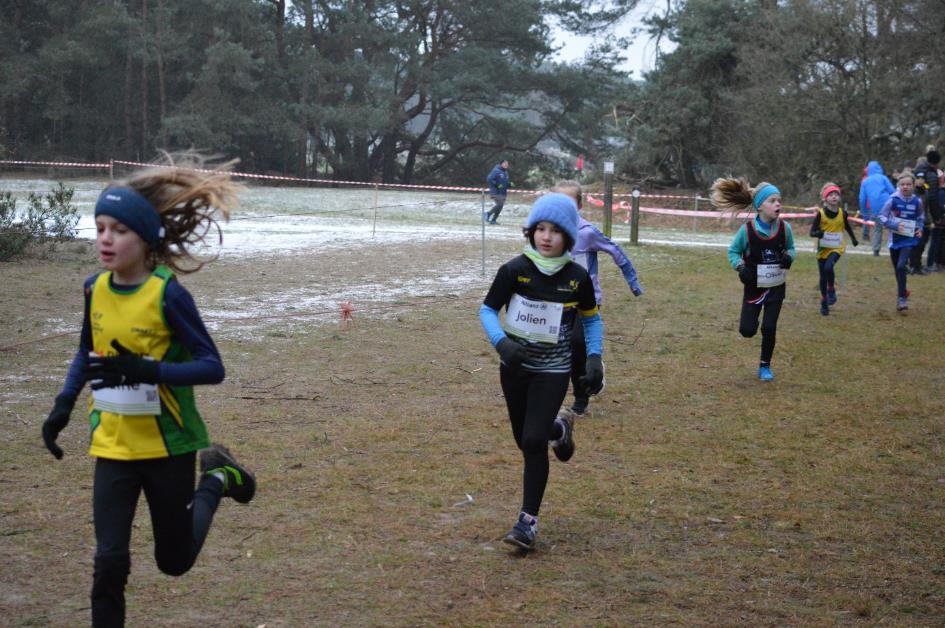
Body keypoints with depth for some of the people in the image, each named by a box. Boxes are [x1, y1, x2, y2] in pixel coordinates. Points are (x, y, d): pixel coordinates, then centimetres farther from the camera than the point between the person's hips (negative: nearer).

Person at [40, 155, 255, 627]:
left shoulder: (168, 294, -19)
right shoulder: (95, 288, -3)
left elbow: (212, 367, -20)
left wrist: (146, 370, -33)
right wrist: (64, 405, 3)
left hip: (168, 446, -4)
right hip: (113, 447, 4)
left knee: (175, 561, 13)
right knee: (109, 562, -6)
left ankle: (216, 480, 36)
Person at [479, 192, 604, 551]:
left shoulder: (577, 278, -10)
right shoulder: (515, 270, -13)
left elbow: (591, 319, 6)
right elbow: (487, 310, -6)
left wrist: (594, 358, -6)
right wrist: (501, 342, -24)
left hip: (553, 370, -2)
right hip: (515, 365, 2)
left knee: (533, 441, -14)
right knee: (524, 440, 15)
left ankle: (528, 521, -1)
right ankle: (558, 430, 52)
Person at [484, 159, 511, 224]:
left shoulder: (506, 172, 17)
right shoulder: (496, 171, -9)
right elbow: (489, 179, -17)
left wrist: (510, 185, 5)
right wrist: (497, 185, -22)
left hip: (503, 193, 8)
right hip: (495, 192, -8)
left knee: (500, 207, 4)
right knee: (499, 205, -20)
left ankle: (493, 220, 11)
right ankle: (488, 214, -5)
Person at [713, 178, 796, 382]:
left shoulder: (784, 228, -10)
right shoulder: (747, 229, -18)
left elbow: (791, 248, 9)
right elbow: (733, 251, -3)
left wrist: (789, 257, -13)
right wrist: (740, 267, -20)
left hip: (776, 287, 1)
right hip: (754, 286, -1)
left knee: (769, 329, 0)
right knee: (747, 330, 0)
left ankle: (765, 366, 20)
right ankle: (751, 317, 38)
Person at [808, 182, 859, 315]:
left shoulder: (842, 213, -5)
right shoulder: (820, 214, -12)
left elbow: (847, 227, 15)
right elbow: (812, 232, -12)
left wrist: (853, 239, 12)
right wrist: (818, 233, -32)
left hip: (837, 248, 0)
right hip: (823, 248, 0)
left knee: (829, 267, -28)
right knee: (823, 277, 7)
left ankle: (831, 290, -2)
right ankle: (824, 302, 25)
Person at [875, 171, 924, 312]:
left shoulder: (917, 201, -4)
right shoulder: (893, 200, -10)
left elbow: (921, 216, 15)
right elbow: (881, 217, -8)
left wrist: (920, 228, -2)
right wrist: (894, 225, -22)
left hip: (908, 240, -1)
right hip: (895, 239, 1)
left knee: (901, 266, -18)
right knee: (897, 269, 14)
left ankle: (902, 298, -12)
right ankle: (902, 291, 38)